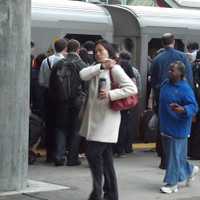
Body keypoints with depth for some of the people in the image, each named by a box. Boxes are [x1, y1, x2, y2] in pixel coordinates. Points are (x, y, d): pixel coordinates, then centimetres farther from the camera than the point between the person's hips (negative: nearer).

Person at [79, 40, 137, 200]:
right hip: (95, 118, 8)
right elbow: (83, 75, -3)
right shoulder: (96, 69, 18)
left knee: (93, 153, -11)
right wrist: (101, 66, -9)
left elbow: (132, 88, -16)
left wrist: (110, 94, -20)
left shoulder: (115, 69, -6)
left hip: (106, 119, -8)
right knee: (105, 157, 11)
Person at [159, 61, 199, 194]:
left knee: (175, 155, -2)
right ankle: (190, 170, 38)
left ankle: (172, 183, 7)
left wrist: (182, 110, -40)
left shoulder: (185, 89, -17)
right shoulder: (166, 84, 6)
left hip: (178, 129, -8)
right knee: (171, 153, 18)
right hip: (166, 127, 8)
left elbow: (194, 107, -21)